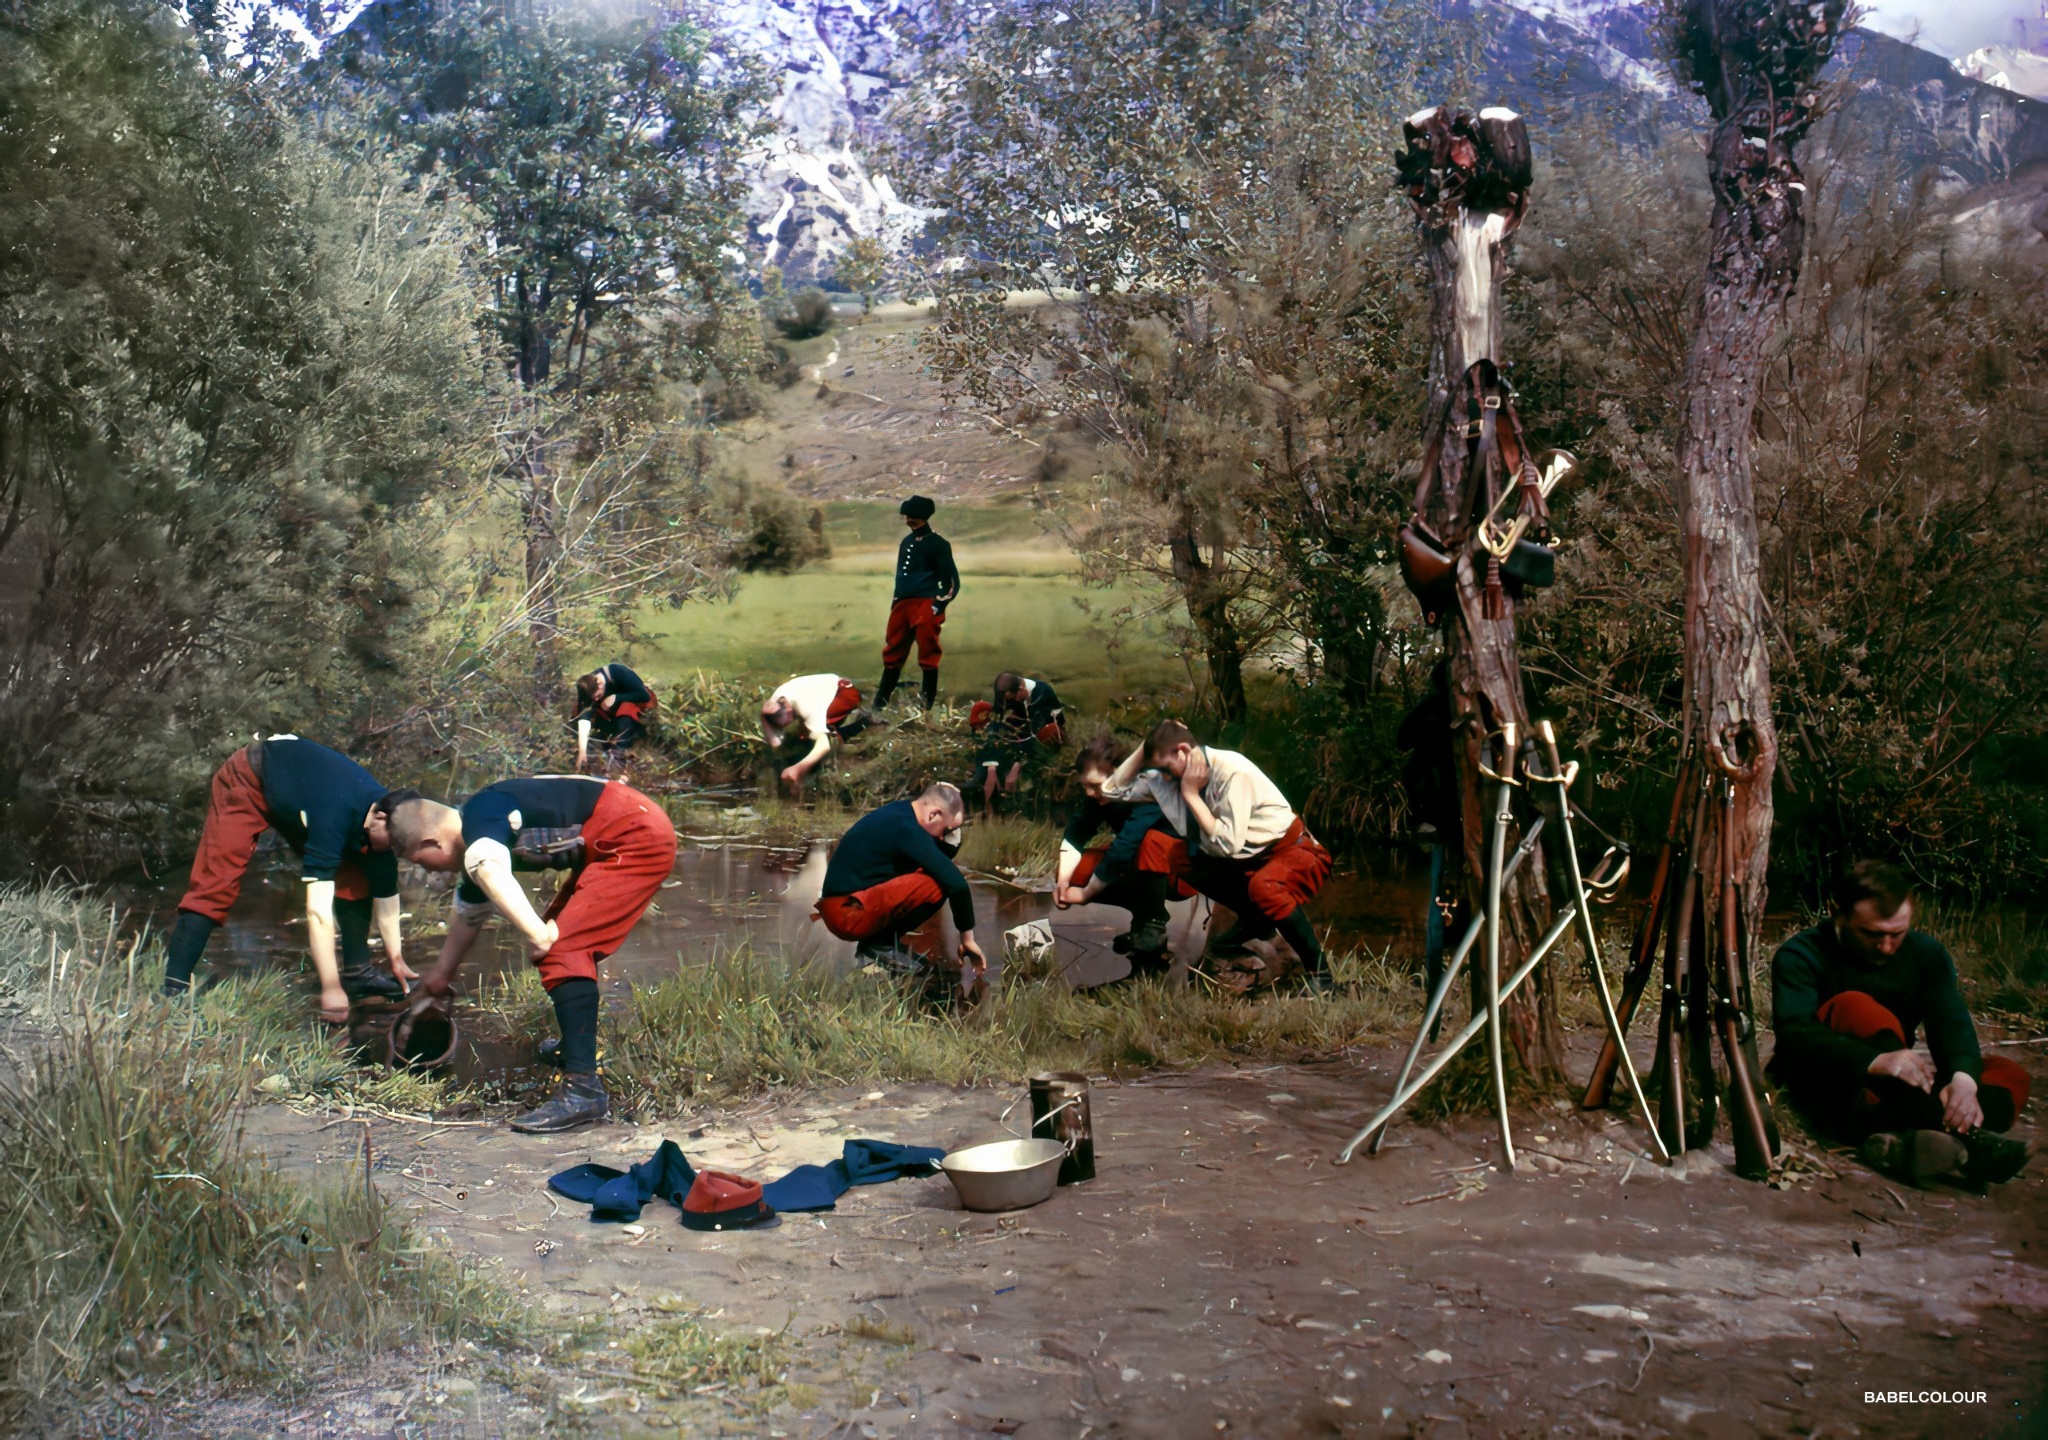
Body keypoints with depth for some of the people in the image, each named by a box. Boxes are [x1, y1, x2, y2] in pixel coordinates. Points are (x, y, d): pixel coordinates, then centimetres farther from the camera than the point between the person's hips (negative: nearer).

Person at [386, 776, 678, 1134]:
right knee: (559, 939, 22)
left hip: (638, 837, -10)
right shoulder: (479, 842, 15)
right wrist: (443, 970, 46)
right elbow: (469, 911, 33)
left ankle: (582, 1088, -21)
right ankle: (577, 1043, 41)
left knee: (562, 948, -16)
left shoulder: (480, 818, -15)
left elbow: (490, 873, -39)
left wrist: (536, 934, -33)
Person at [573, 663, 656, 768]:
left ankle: (616, 753, -34)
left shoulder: (618, 673, -35)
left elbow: (644, 696, -32)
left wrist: (616, 698, -39)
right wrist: (582, 749, -45)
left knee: (627, 707, -38)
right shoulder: (589, 689, -25)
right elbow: (584, 716, -35)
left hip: (638, 702, -4)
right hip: (616, 707, 4)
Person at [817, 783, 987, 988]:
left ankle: (876, 940, 9)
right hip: (849, 912, -10)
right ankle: (881, 944, -6)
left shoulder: (899, 814, 12)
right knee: (940, 883, -19)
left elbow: (945, 856, 22)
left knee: (939, 872, 17)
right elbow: (956, 882, -21)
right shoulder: (905, 828, -17)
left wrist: (952, 832, 5)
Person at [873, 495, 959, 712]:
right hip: (902, 604, 7)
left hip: (925, 605, -7)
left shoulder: (937, 543, -3)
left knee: (928, 655, -6)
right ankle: (880, 702, 17)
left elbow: (951, 580, -6)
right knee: (893, 652, 10)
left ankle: (928, 704, -2)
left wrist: (938, 606, -13)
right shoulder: (906, 542, 19)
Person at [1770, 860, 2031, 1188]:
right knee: (1856, 1007, -31)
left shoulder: (1926, 952, 4)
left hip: (1894, 1092, 5)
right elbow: (1794, 1032, -29)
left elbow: (1952, 1022, -12)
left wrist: (1963, 1077, -35)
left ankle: (1901, 1142, -43)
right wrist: (1875, 1061, -46)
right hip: (1825, 1085, -5)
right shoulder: (1800, 956, -12)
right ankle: (1953, 1136, -45)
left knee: (2011, 1076, -14)